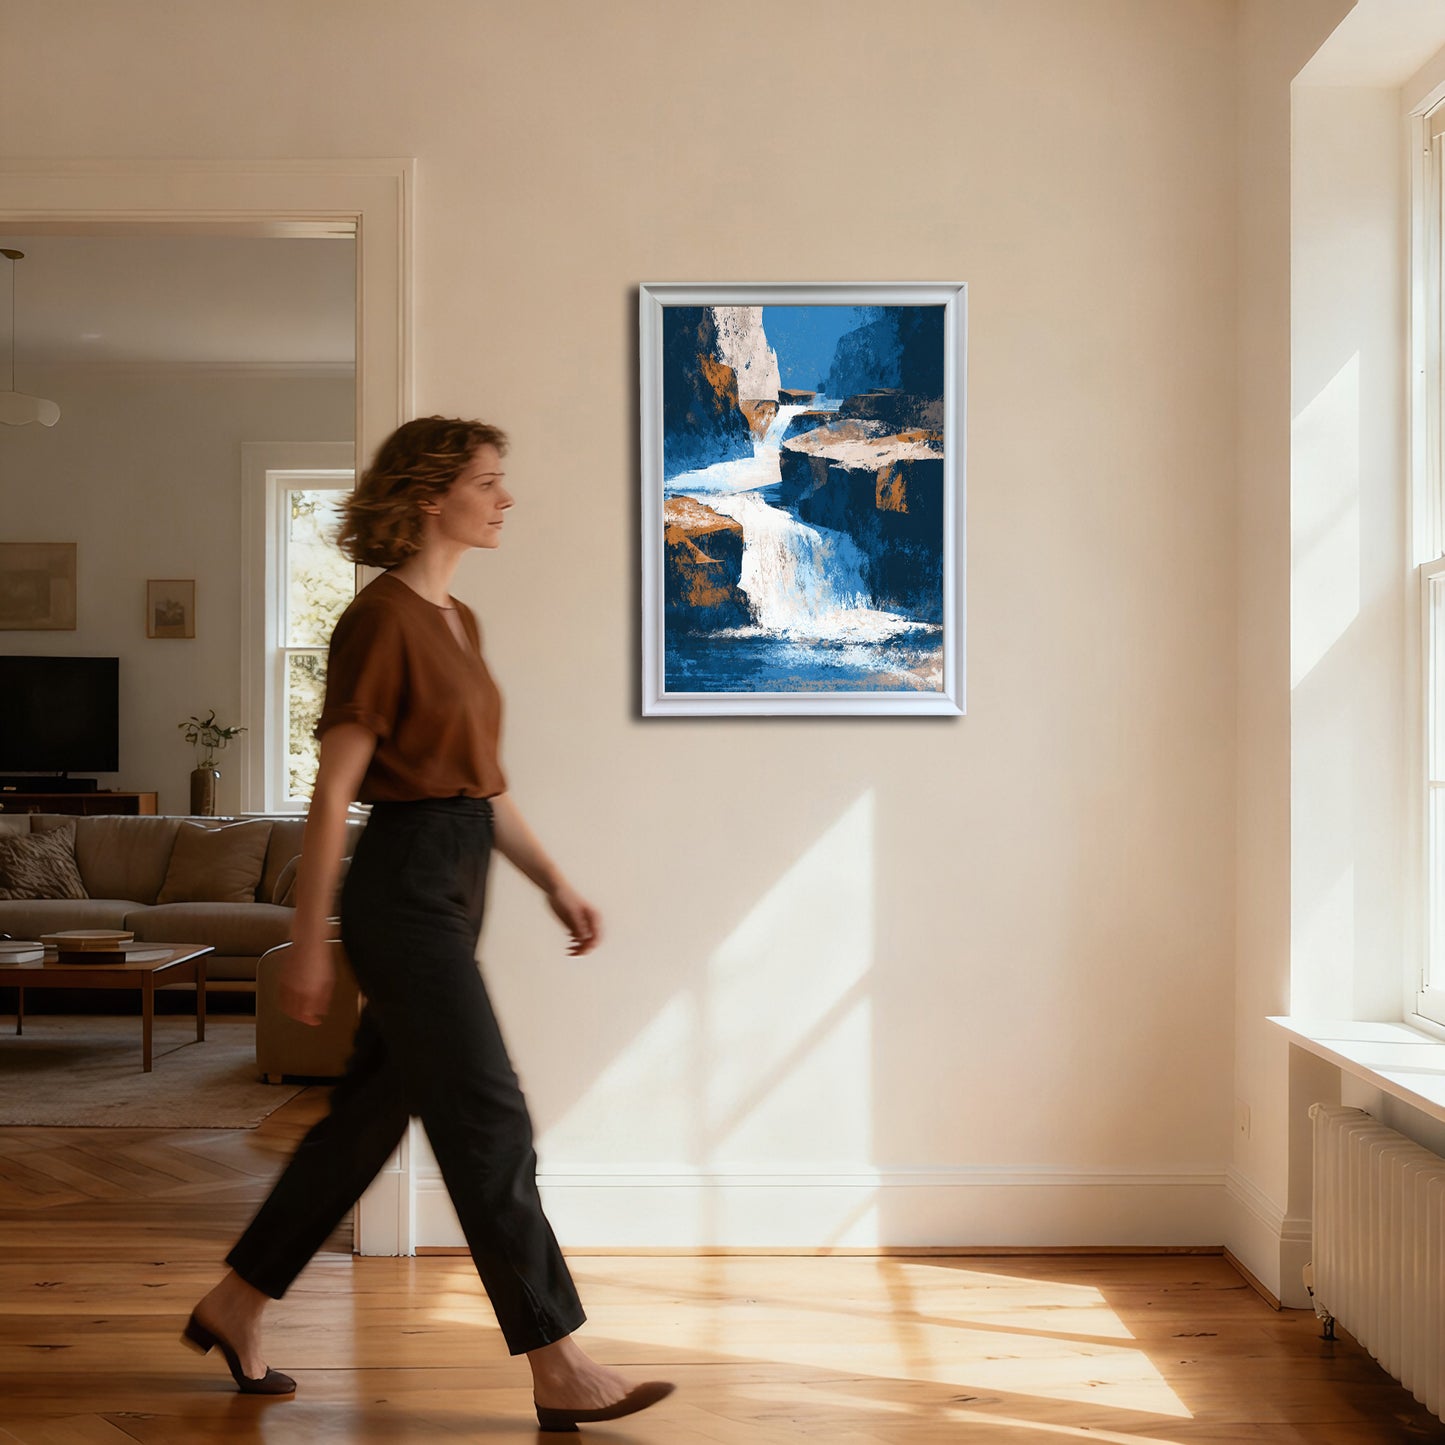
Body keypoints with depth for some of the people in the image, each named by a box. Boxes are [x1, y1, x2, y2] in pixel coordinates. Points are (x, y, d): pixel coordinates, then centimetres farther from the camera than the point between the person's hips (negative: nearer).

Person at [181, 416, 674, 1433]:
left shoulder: (458, 621, 14)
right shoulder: (383, 618, -13)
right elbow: (333, 791, -14)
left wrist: (555, 882, 13)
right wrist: (310, 943, -14)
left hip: (453, 887, 10)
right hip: (405, 882, -10)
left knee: (372, 1112, 15)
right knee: (489, 1122, -6)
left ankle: (235, 1306, 29)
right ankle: (560, 1371, 2)